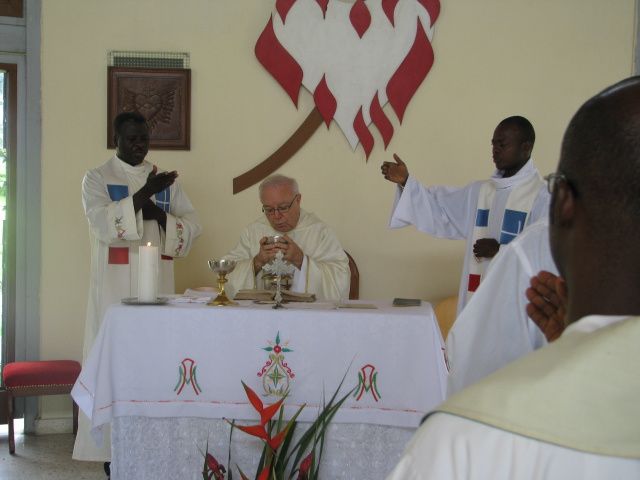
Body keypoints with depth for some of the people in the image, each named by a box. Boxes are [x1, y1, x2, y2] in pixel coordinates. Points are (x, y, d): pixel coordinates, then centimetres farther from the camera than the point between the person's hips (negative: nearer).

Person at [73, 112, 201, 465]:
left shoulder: (165, 180, 12)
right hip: (115, 283, -3)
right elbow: (102, 224, -15)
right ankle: (112, 446, 1)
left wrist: (157, 214, -11)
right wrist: (143, 195, -21)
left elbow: (192, 226, 5)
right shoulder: (96, 178, 2)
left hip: (157, 280, 3)